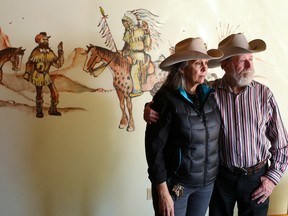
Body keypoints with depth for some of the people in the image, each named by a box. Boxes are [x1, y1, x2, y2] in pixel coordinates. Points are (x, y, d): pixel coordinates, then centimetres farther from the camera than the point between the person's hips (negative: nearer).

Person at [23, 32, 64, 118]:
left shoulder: (50, 53, -3)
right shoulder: (36, 52, -15)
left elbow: (58, 64, -6)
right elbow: (29, 63, -3)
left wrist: (61, 52, -10)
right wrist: (27, 73, -3)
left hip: (46, 76, 4)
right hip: (37, 76, -4)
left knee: (55, 93, -1)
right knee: (39, 95, 9)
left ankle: (52, 109, 20)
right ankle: (39, 111, 30)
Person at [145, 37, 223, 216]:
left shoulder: (209, 95, -1)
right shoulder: (167, 99, -17)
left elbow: (213, 135, 9)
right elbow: (155, 147, -16)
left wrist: (214, 173, 8)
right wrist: (162, 192, -15)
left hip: (207, 181, 5)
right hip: (175, 182, -5)